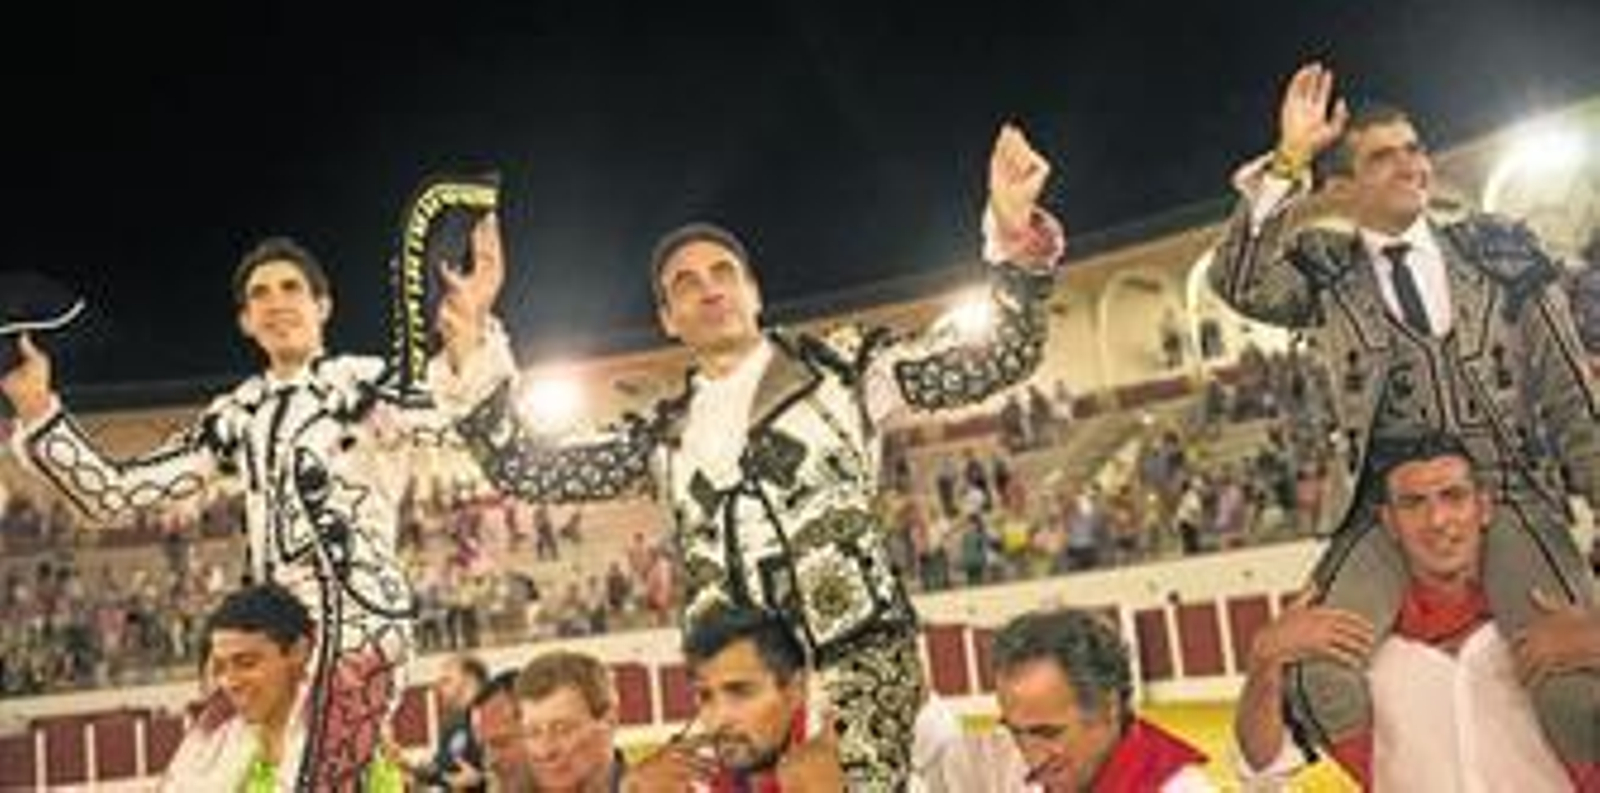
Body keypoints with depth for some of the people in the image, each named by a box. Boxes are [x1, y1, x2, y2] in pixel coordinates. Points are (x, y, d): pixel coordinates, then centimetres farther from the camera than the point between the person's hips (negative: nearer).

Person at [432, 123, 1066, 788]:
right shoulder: (664, 433, 17)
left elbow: (1002, 359, 4)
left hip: (857, 654, -3)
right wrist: (473, 354, 2)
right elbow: (527, 469, 14)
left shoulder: (839, 365, 9)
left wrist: (1018, 237, -11)